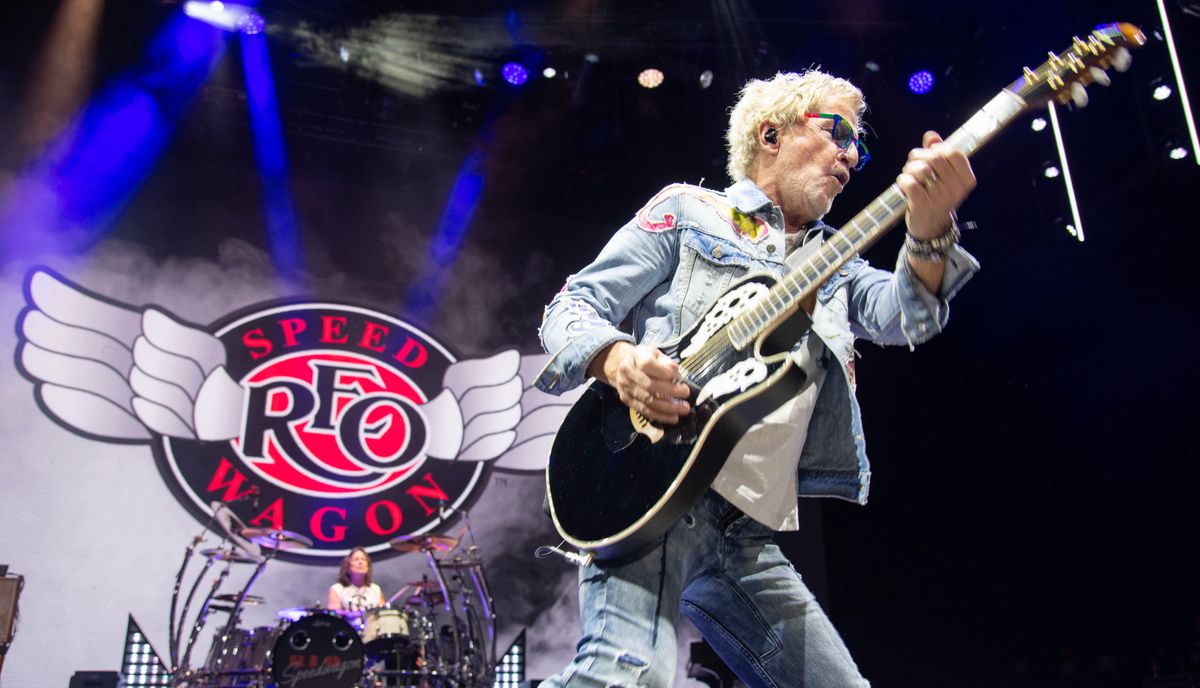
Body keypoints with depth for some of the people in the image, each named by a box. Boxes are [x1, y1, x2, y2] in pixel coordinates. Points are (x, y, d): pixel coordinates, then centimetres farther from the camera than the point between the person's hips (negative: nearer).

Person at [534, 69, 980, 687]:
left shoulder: (834, 266, 24)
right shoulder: (687, 210, 10)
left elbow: (905, 312, 2)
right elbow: (573, 305, 4)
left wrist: (929, 231, -20)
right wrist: (617, 359, -19)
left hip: (747, 526, 7)